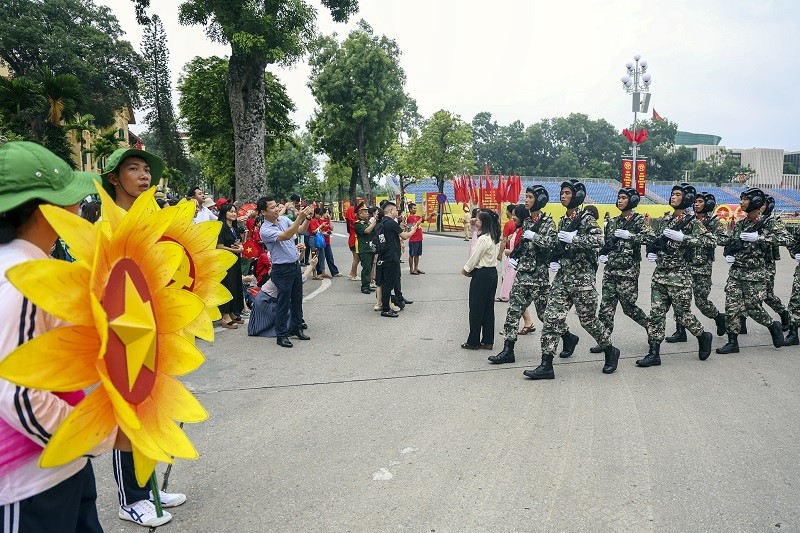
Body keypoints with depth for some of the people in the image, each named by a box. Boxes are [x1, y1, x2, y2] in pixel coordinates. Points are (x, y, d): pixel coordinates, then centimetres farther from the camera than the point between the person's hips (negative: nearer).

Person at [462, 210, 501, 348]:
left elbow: (475, 257, -15)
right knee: (488, 308, 11)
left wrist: (466, 269, 3)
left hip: (481, 275, -9)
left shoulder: (483, 239, -19)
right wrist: (470, 269, 9)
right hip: (492, 272, 9)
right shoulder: (495, 238, 10)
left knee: (476, 309, 1)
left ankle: (473, 342, 9)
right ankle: (488, 341, 16)